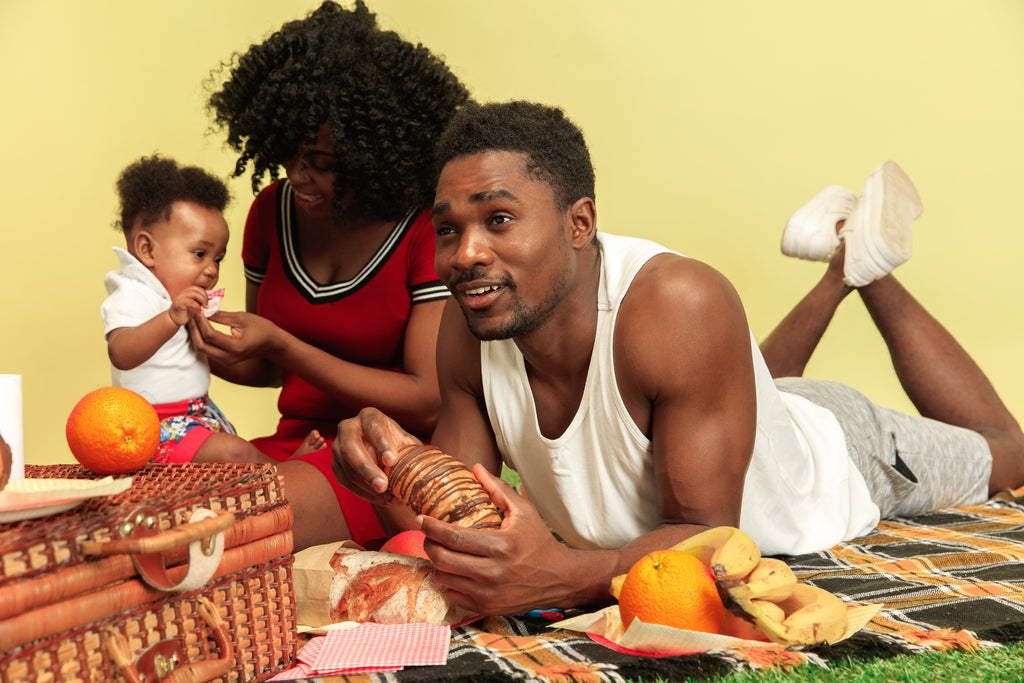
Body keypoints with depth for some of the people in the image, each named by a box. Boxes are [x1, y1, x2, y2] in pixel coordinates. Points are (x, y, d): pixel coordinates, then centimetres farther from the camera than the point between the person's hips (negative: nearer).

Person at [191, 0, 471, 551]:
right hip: (296, 444, 6)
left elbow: (429, 402, -14)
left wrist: (282, 345, -19)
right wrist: (213, 355, -7)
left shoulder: (429, 230, -12)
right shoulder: (273, 209, 6)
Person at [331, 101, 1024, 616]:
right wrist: (404, 472, -40)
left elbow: (706, 536, -39)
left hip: (825, 460, -3)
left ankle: (868, 268, 40)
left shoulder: (680, 305, -44)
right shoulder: (467, 331, -28)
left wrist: (565, 576, -57)